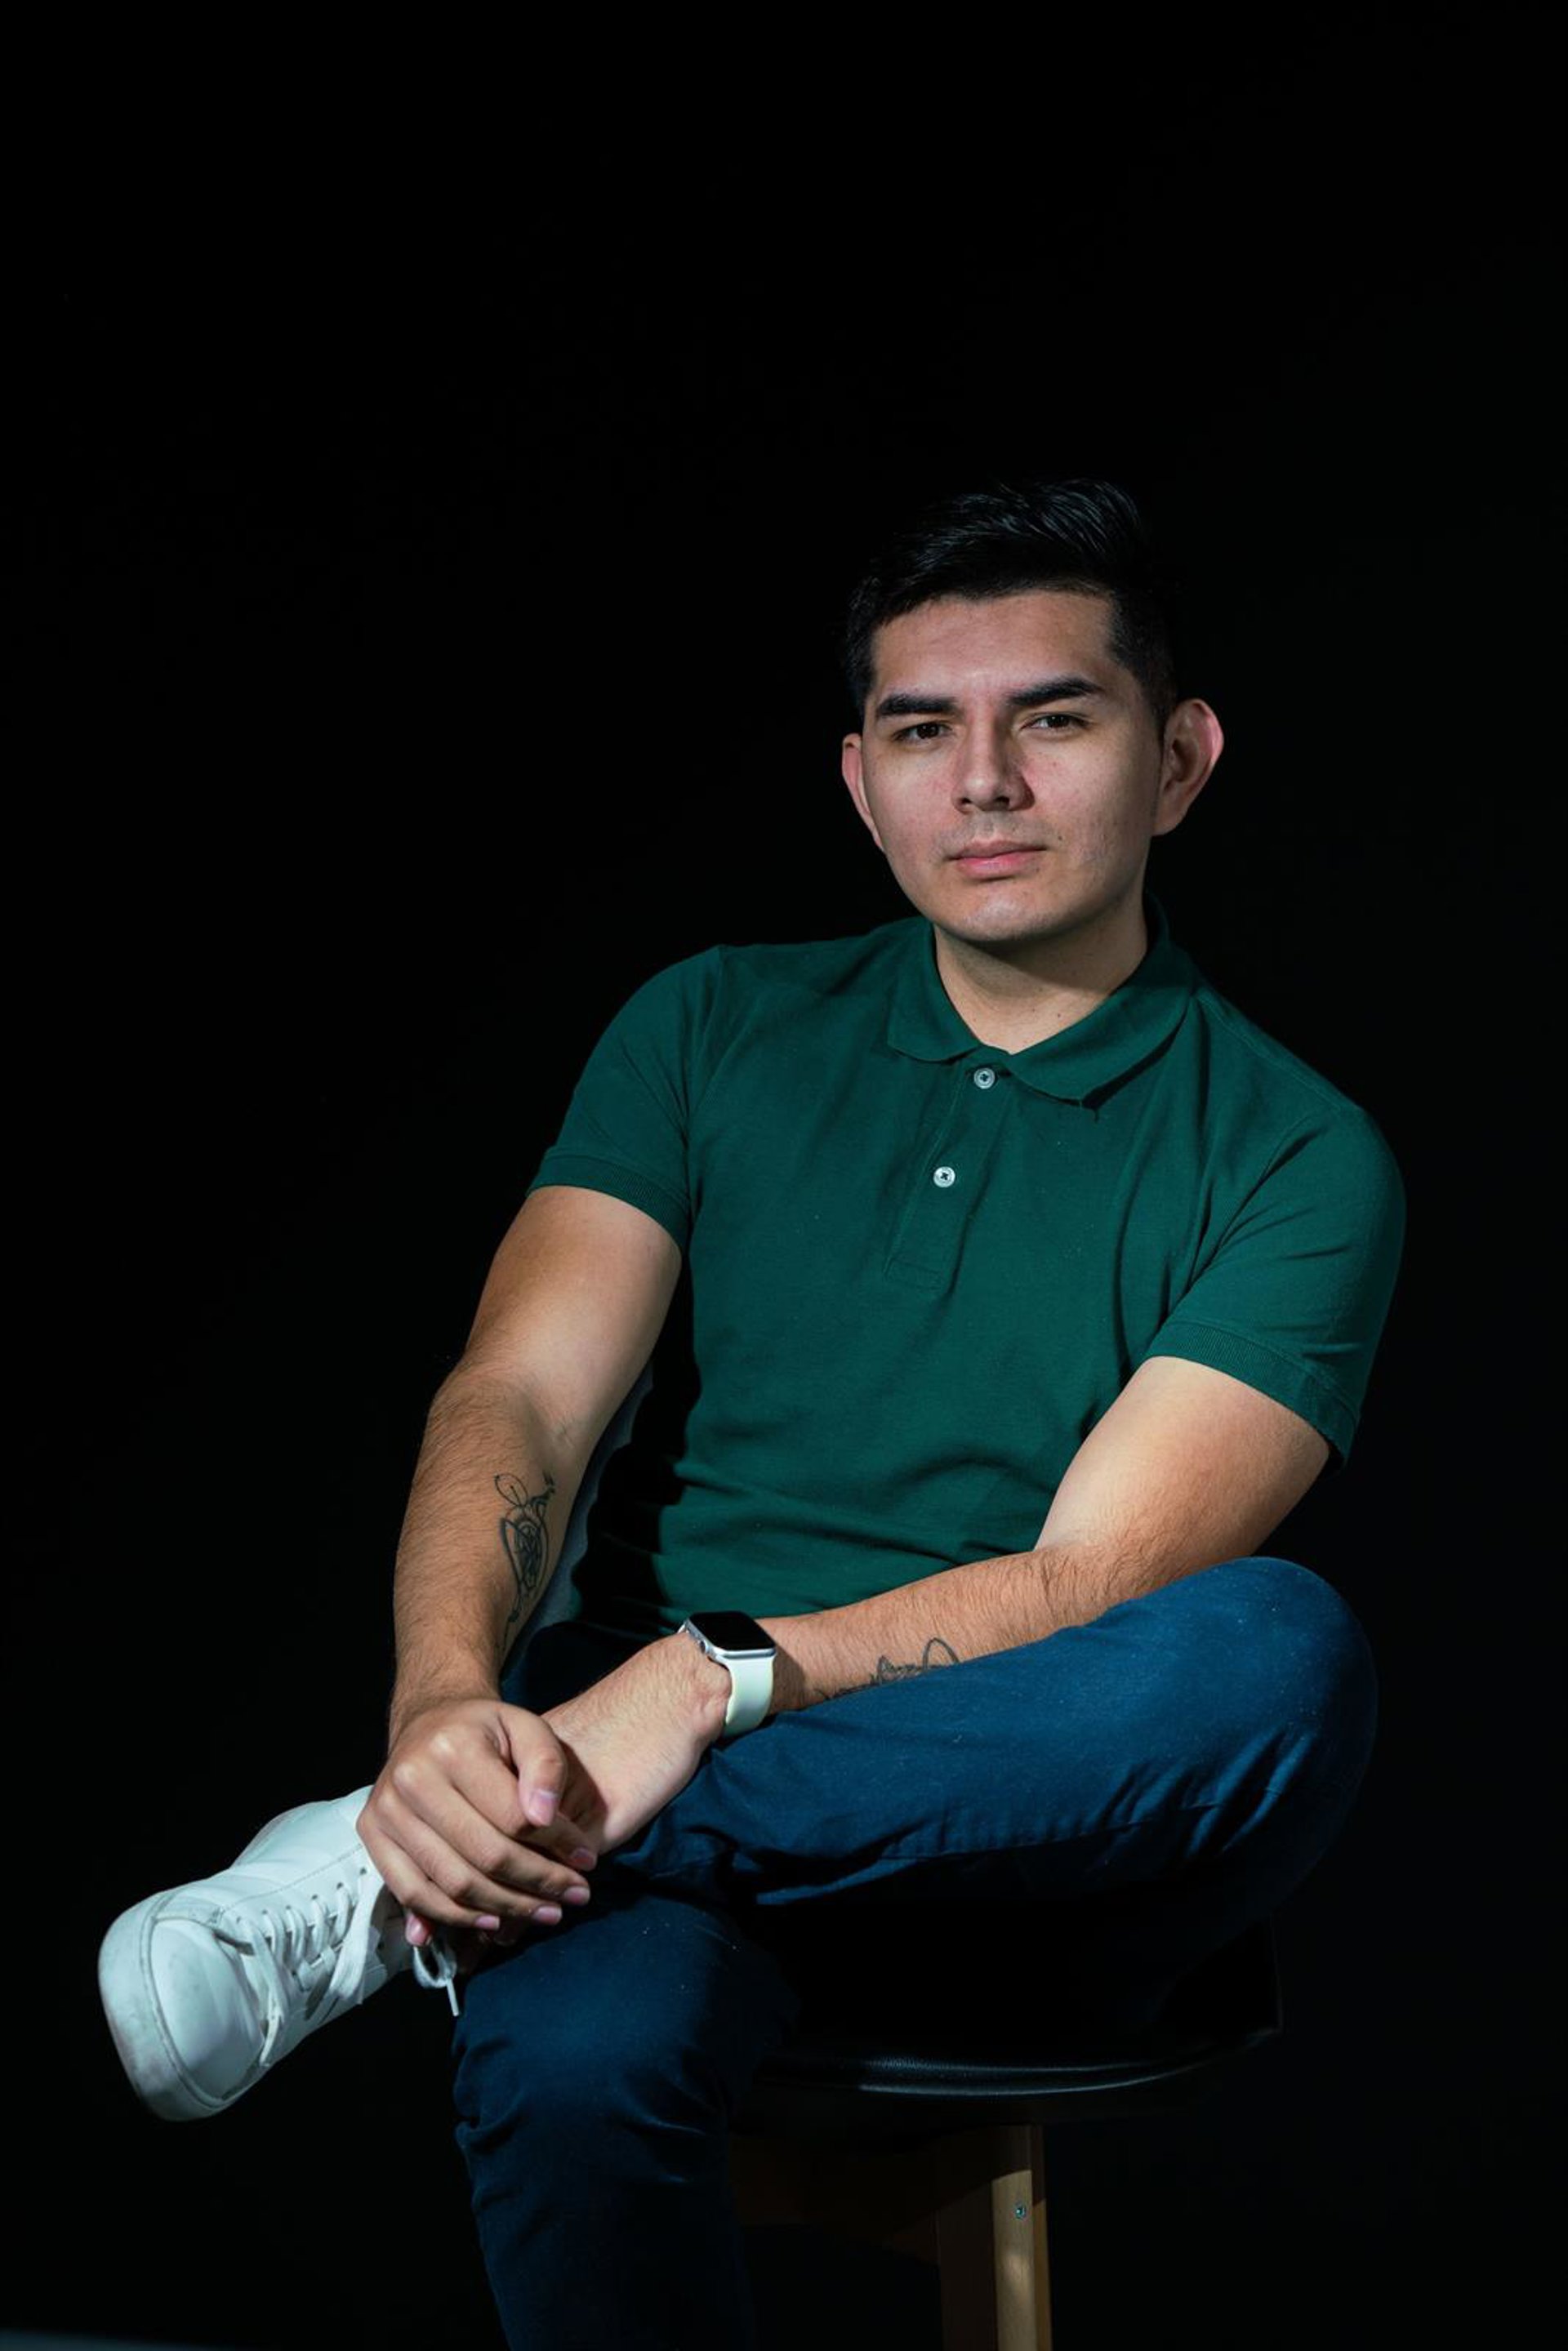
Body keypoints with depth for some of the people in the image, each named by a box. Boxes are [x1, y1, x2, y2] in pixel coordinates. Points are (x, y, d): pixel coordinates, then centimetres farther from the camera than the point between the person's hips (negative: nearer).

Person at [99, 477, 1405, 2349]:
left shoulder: (1296, 1159, 1)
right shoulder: (713, 1032, 10)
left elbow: (1096, 1583, -10)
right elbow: (519, 1398, -3)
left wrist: (719, 1682, -27)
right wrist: (448, 1703, -25)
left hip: (1045, 1842, 1)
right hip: (654, 1778, -1)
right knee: (565, 2062, -39)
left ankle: (393, 1889, -30)